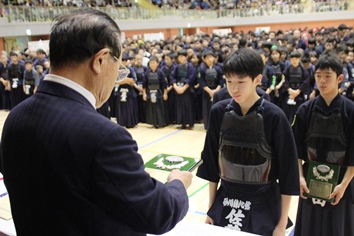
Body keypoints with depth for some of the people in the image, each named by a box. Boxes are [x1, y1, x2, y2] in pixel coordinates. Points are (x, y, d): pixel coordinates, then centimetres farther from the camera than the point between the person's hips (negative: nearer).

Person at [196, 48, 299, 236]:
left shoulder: (274, 116, -14)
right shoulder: (219, 112, -6)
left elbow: (287, 171, -8)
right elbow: (211, 161, 2)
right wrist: (211, 208, 5)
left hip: (263, 205, -2)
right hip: (225, 202, 3)